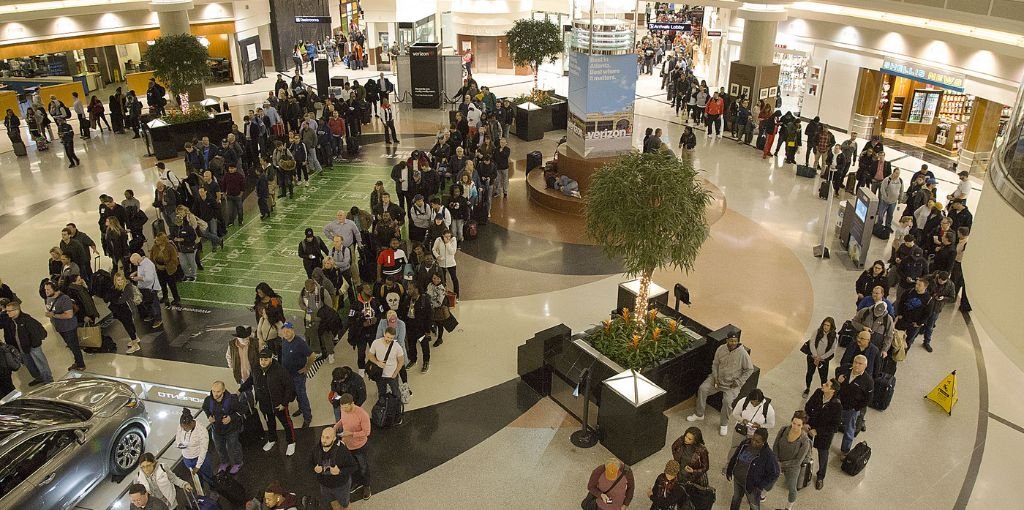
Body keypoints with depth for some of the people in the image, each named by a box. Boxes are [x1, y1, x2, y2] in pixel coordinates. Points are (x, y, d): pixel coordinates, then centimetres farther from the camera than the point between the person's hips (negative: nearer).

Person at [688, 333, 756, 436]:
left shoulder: (742, 353, -17)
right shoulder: (721, 349, -6)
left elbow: (749, 369, -8)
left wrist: (739, 382, -12)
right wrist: (715, 377, -7)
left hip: (732, 383, -4)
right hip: (718, 378, 4)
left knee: (727, 400, -26)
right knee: (702, 389, -14)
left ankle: (724, 424, -2)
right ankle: (699, 415, 4)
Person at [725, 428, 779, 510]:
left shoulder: (768, 455, -28)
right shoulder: (745, 443, -13)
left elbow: (774, 474, -19)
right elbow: (735, 456, 3)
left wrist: (761, 486, -22)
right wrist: (729, 470, 7)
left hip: (752, 486, -4)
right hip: (737, 480, 4)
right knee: (736, 498, 29)